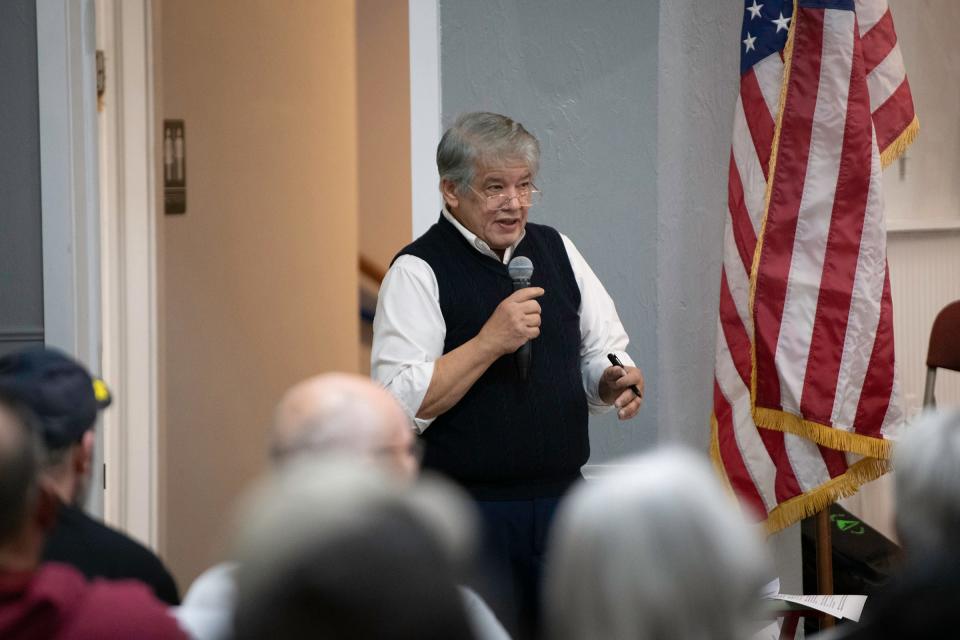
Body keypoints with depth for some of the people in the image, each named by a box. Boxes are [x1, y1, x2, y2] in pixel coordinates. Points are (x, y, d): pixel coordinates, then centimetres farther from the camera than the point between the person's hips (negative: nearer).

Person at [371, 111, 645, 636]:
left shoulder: (555, 250, 12)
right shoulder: (418, 272, -7)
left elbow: (600, 352, 19)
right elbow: (399, 405, -16)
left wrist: (615, 382, -4)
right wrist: (490, 342, -21)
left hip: (561, 497, 6)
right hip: (469, 510, -6)